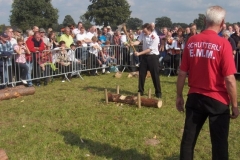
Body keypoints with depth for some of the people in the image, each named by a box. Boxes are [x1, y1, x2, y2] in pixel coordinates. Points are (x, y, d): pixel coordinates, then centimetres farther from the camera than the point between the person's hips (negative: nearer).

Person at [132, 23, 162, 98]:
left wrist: (139, 53, -25)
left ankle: (158, 92, 9)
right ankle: (140, 91, 19)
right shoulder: (143, 33, -3)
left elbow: (149, 49, -22)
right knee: (141, 73, 8)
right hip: (144, 56, 6)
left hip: (153, 56, -6)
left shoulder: (155, 38, -22)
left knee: (155, 75, -3)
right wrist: (132, 43, -33)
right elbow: (138, 41, -10)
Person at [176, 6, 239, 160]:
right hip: (218, 100, -3)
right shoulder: (223, 44, -13)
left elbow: (182, 74, 2)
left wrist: (179, 96, 14)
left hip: (195, 98, 4)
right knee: (219, 143, 11)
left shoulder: (191, 42, -2)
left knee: (188, 139, 15)